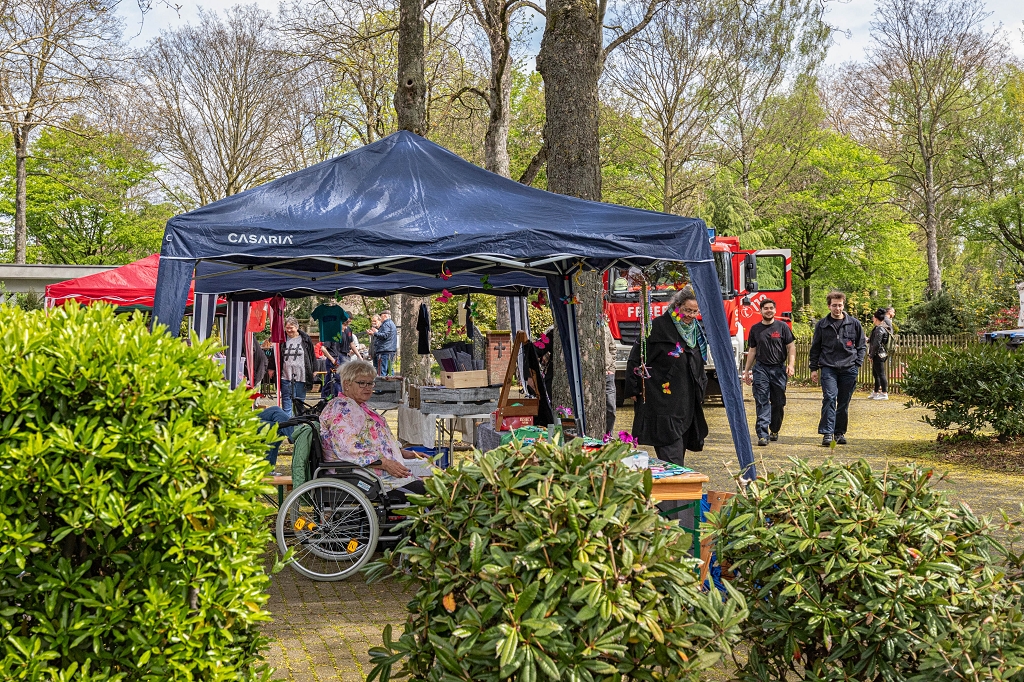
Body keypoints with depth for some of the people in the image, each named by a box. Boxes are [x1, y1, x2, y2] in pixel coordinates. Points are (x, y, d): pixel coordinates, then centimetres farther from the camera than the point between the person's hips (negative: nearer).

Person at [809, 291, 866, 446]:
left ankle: (840, 433, 19)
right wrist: (814, 368, 6)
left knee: (844, 403, 7)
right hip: (828, 368, -1)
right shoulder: (822, 325, 6)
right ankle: (827, 433, -17)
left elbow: (862, 346, 13)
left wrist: (857, 364, 2)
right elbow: (815, 348, 11)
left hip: (849, 369, 1)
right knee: (829, 398, -15)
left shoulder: (854, 324, 6)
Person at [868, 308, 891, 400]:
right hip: (881, 355, 11)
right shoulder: (883, 328, 14)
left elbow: (877, 344, -21)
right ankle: (876, 392, 26)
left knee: (881, 374, -6)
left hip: (878, 355, -11)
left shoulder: (879, 329, -18)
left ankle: (884, 393, -4)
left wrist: (871, 355, -14)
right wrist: (869, 339, 35)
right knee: (875, 373, 18)